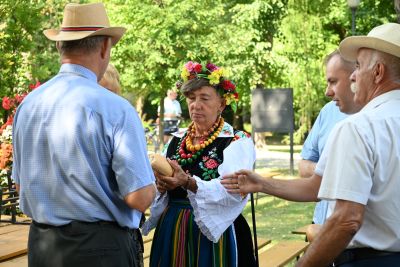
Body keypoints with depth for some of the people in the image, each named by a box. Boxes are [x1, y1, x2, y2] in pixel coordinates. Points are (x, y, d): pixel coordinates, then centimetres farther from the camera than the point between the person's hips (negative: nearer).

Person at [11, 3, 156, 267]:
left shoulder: (27, 105, 1)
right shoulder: (115, 108, -17)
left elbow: (21, 183, 12)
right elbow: (140, 198, -19)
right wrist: (152, 184, 2)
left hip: (41, 244, 5)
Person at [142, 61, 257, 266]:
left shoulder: (237, 141, -5)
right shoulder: (176, 140, 10)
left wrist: (188, 182, -33)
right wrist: (161, 186, -15)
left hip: (214, 232, -4)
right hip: (171, 231, 4)